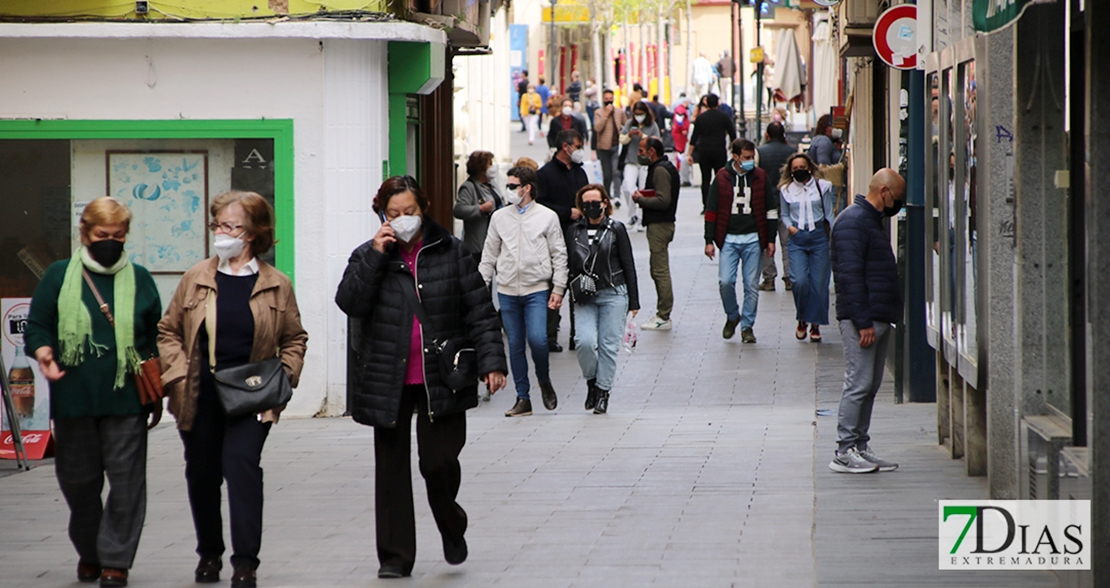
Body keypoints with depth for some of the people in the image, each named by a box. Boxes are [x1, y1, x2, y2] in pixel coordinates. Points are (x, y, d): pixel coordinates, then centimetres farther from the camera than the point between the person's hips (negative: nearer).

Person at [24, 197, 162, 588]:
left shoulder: (139, 279, 10)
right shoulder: (59, 276, 7)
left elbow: (155, 341, 14)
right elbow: (36, 326, 5)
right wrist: (42, 351, -17)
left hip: (125, 398, 0)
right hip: (74, 399, 0)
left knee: (126, 481, -4)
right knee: (77, 481, 8)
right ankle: (88, 552, 26)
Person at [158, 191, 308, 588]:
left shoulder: (276, 285, 2)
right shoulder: (196, 279, 5)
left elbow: (294, 339, 10)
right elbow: (168, 332, 9)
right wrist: (178, 374, -4)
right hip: (200, 397, 3)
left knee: (241, 463, -17)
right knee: (202, 473, 10)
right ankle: (209, 553, 30)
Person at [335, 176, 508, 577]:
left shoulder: (451, 253, 3)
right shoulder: (367, 256, 5)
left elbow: (480, 311, 3)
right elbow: (349, 303, -10)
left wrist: (491, 361, -6)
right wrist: (376, 256, -14)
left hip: (440, 382, -1)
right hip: (388, 384, 2)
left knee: (439, 462, -7)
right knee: (391, 469, 5)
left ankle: (451, 527, 23)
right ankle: (395, 555, 13)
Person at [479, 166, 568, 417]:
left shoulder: (547, 217, 2)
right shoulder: (499, 217, 9)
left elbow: (559, 255, 3)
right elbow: (489, 255, 13)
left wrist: (558, 288, -3)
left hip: (537, 290, -3)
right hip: (507, 291, 3)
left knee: (537, 339, -16)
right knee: (515, 345, 3)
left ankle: (544, 381, 12)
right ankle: (522, 398, 10)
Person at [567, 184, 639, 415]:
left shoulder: (616, 229, 1)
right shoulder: (574, 231, 8)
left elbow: (628, 266, 3)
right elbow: (569, 266, 14)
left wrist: (633, 302, 1)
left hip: (613, 295, -2)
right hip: (584, 298, 2)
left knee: (608, 345, -3)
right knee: (585, 341, -15)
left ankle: (603, 391, 8)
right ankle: (591, 381, 9)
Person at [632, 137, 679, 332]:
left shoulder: (660, 170, -15)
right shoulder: (666, 168, 18)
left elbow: (663, 200, -24)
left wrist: (640, 199, -12)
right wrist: (644, 196, 7)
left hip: (659, 226, -11)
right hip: (660, 223, 11)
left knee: (660, 270, -9)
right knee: (658, 270, 15)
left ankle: (664, 317, -9)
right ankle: (662, 313, 20)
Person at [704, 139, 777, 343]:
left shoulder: (760, 177, 4)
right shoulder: (722, 178, 1)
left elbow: (770, 210, 10)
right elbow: (711, 211, 5)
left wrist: (770, 240, 5)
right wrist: (709, 240, 0)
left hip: (753, 239, 1)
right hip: (728, 239, -1)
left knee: (752, 285, 1)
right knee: (725, 281, -10)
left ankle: (747, 325, 13)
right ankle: (732, 316, 15)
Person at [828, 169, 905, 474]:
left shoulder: (872, 220, 19)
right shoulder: (853, 222, -13)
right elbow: (850, 275, -20)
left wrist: (885, 317, 18)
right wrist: (863, 322, -22)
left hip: (879, 318, 10)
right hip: (863, 319, -10)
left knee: (870, 385, 11)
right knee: (859, 384, -9)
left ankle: (860, 447, 15)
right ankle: (845, 452, -6)